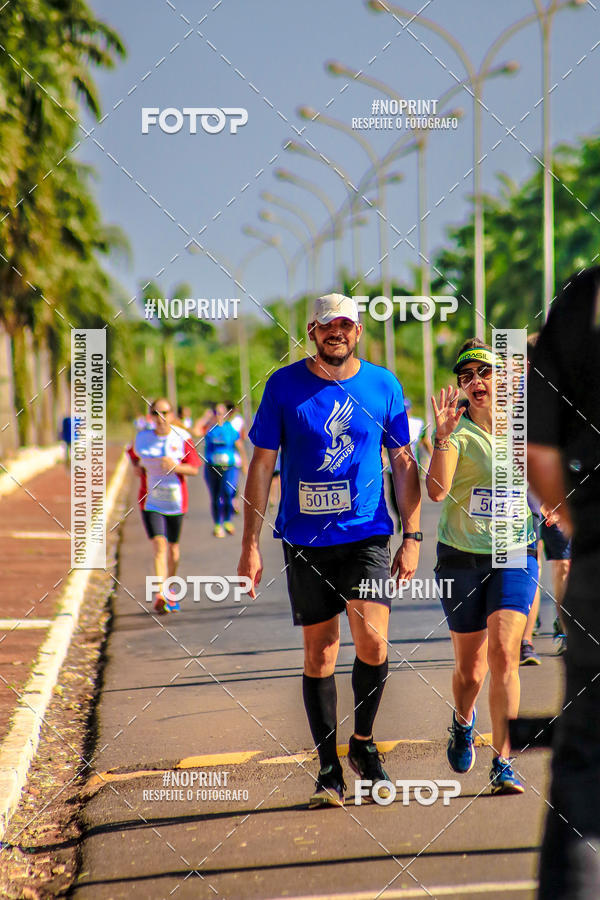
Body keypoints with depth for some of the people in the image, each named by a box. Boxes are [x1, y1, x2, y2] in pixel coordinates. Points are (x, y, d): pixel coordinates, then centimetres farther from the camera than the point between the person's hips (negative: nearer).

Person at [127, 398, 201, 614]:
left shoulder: (182, 438, -4)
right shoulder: (142, 438, 1)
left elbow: (194, 468, -5)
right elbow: (132, 453, 23)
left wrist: (176, 467, -22)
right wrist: (137, 466, 3)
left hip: (175, 499, 1)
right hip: (150, 501, -1)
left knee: (173, 547, 12)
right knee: (159, 545, -17)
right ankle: (160, 594, -26)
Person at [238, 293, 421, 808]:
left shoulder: (383, 385, 4)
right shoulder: (284, 385, 1)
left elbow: (403, 462, 10)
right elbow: (262, 464, 3)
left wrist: (412, 536, 4)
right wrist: (251, 544, -2)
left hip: (367, 534, 0)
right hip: (305, 541, 0)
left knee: (372, 642, -14)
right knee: (320, 652, 4)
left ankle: (363, 743, 10)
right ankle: (329, 770, 15)